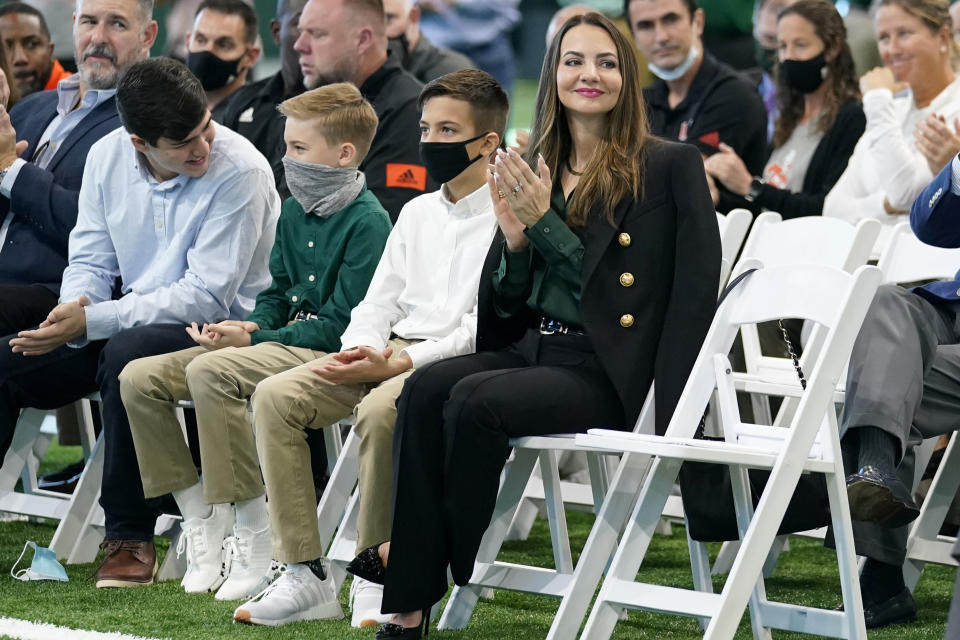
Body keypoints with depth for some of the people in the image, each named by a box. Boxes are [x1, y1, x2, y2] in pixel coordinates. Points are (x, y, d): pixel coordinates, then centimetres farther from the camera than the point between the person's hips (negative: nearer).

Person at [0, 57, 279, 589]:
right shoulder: (108, 156, -2)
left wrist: (92, 321, -26)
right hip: (130, 321, 6)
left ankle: (131, 539, -25)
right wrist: (74, 309, -19)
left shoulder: (240, 171, -20)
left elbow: (205, 297, -22)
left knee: (124, 354, -36)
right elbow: (90, 258, 6)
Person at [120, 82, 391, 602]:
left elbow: (342, 325, -18)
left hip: (333, 354, -9)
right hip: (287, 340, 9)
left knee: (209, 371, -33)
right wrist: (252, 325, -1)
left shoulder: (368, 222, -14)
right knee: (139, 378, -3)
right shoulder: (294, 211, 13)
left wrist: (255, 340, -18)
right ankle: (204, 524, 1)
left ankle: (257, 541, -27)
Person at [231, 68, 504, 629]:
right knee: (276, 396, -13)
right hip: (392, 352, 8)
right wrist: (360, 351, -4)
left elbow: (485, 325, -14)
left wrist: (399, 365, -21)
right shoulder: (418, 212, 21)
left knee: (381, 409, -37)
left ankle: (375, 577, -22)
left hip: (461, 359, -8)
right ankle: (306, 576, -16)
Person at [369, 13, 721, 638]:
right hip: (532, 347, 5)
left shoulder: (670, 166, -1)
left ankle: (434, 562, -9)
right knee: (425, 387, -22)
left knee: (475, 400, -28)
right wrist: (515, 237, -4)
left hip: (607, 370, -5)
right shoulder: (529, 172, 15)